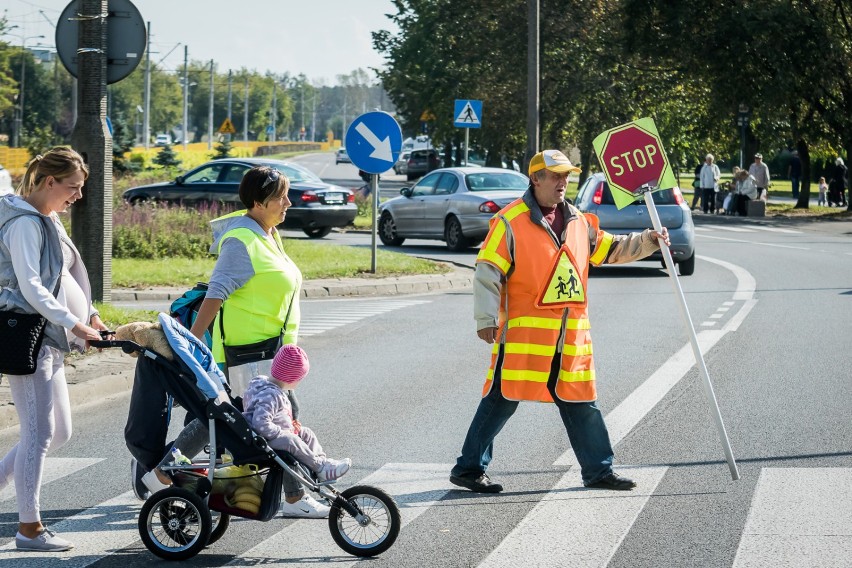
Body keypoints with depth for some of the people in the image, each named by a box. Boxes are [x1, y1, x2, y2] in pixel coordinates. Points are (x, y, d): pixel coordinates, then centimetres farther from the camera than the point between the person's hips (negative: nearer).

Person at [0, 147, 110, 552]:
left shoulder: (48, 222, 17)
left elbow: (64, 278, 21)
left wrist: (90, 317, 8)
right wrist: (73, 323, -25)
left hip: (48, 340, 10)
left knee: (58, 431, 12)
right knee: (39, 432, -7)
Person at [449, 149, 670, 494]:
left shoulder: (578, 222, 14)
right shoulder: (510, 222, -6)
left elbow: (613, 250, 23)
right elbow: (487, 272, -9)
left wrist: (648, 241, 7)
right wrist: (486, 318, -15)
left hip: (570, 333, 6)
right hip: (524, 332, -6)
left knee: (581, 402, 11)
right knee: (502, 400, -4)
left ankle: (599, 471, 21)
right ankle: (469, 468, 4)